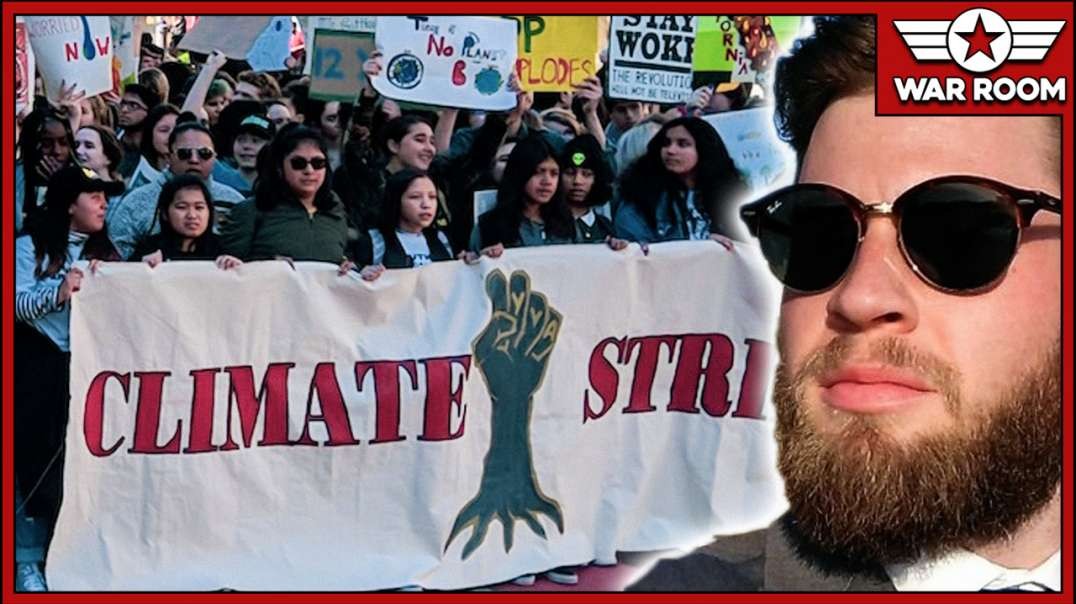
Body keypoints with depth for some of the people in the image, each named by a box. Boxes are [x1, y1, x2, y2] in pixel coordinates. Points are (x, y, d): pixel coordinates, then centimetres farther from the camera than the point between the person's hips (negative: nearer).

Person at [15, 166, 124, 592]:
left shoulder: (105, 251, 15)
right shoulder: (32, 246, 1)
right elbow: (19, 304, -11)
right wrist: (58, 293, -26)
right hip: (41, 366, -4)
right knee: (40, 460, -3)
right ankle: (28, 562, 5)